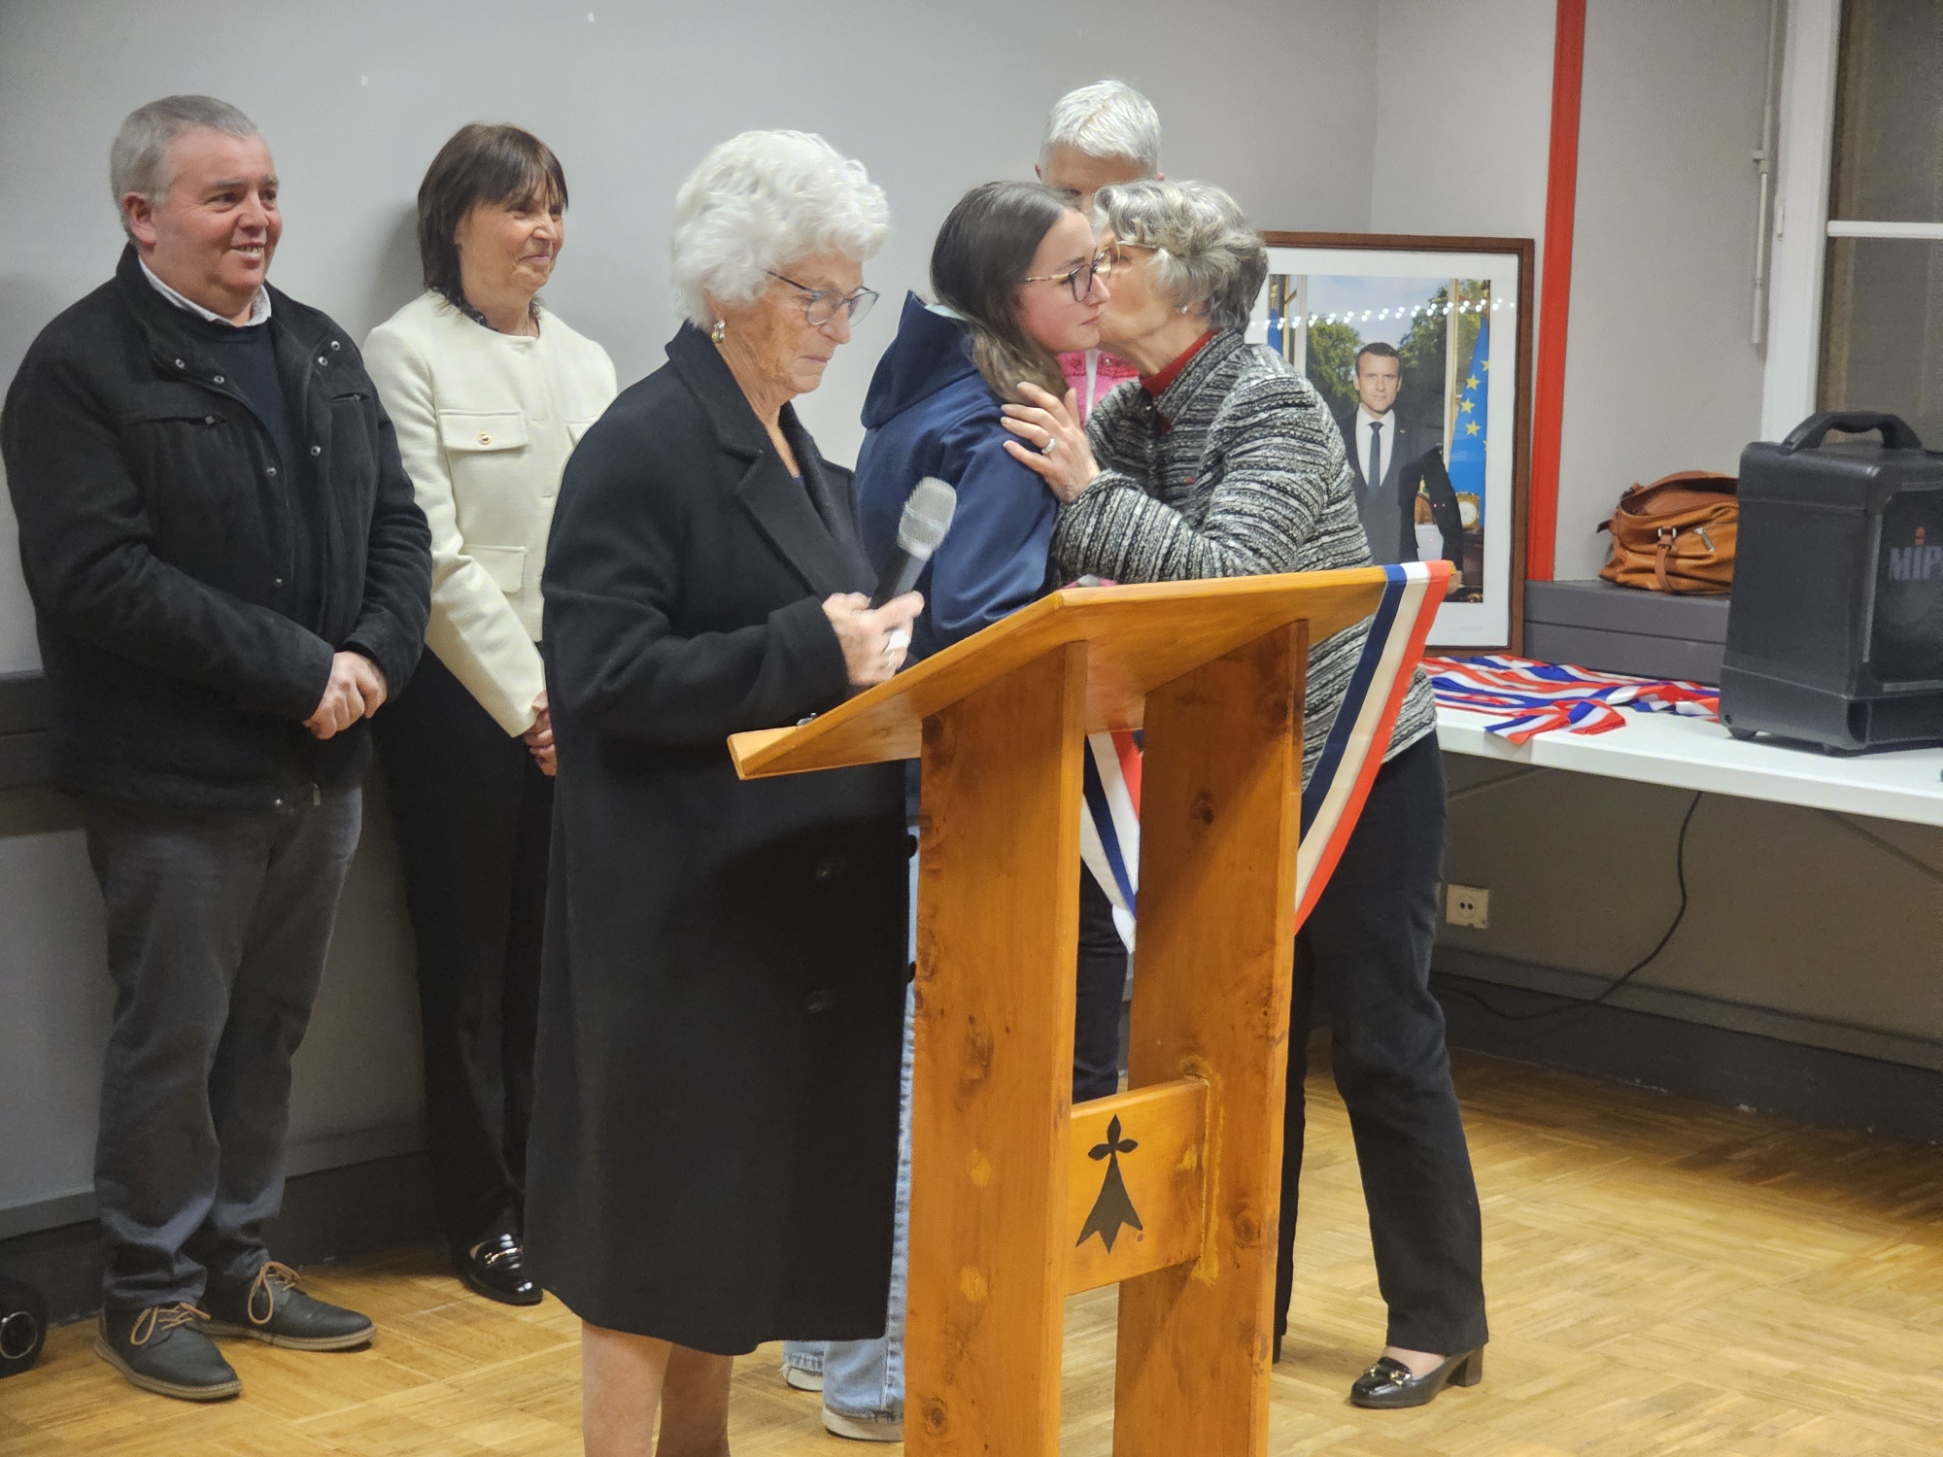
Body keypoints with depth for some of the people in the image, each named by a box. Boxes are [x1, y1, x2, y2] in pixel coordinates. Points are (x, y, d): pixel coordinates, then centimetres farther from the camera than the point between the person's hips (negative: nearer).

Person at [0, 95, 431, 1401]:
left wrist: (374, 657, -9)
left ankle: (240, 1260, 29)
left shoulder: (322, 352, 11)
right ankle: (150, 1291, 19)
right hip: (179, 782, -6)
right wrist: (297, 668, -21)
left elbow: (397, 522, 11)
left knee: (270, 1031, 15)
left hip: (320, 767, 7)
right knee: (173, 1039, 4)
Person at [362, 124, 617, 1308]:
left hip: (576, 698, 5)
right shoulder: (408, 353, -4)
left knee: (555, 950, 8)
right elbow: (436, 554, -10)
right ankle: (481, 1212, 13)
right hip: (463, 701, -5)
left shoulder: (586, 361, 14)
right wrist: (527, 699, -12)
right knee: (471, 959, 3)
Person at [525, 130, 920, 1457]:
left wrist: (875, 645, 2)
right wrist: (810, 650, -25)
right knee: (661, 1209, -1)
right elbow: (603, 675, -20)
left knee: (744, 1200, 16)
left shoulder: (801, 458, 15)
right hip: (686, 900, -9)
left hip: (800, 895, 9)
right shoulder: (643, 448, -12)